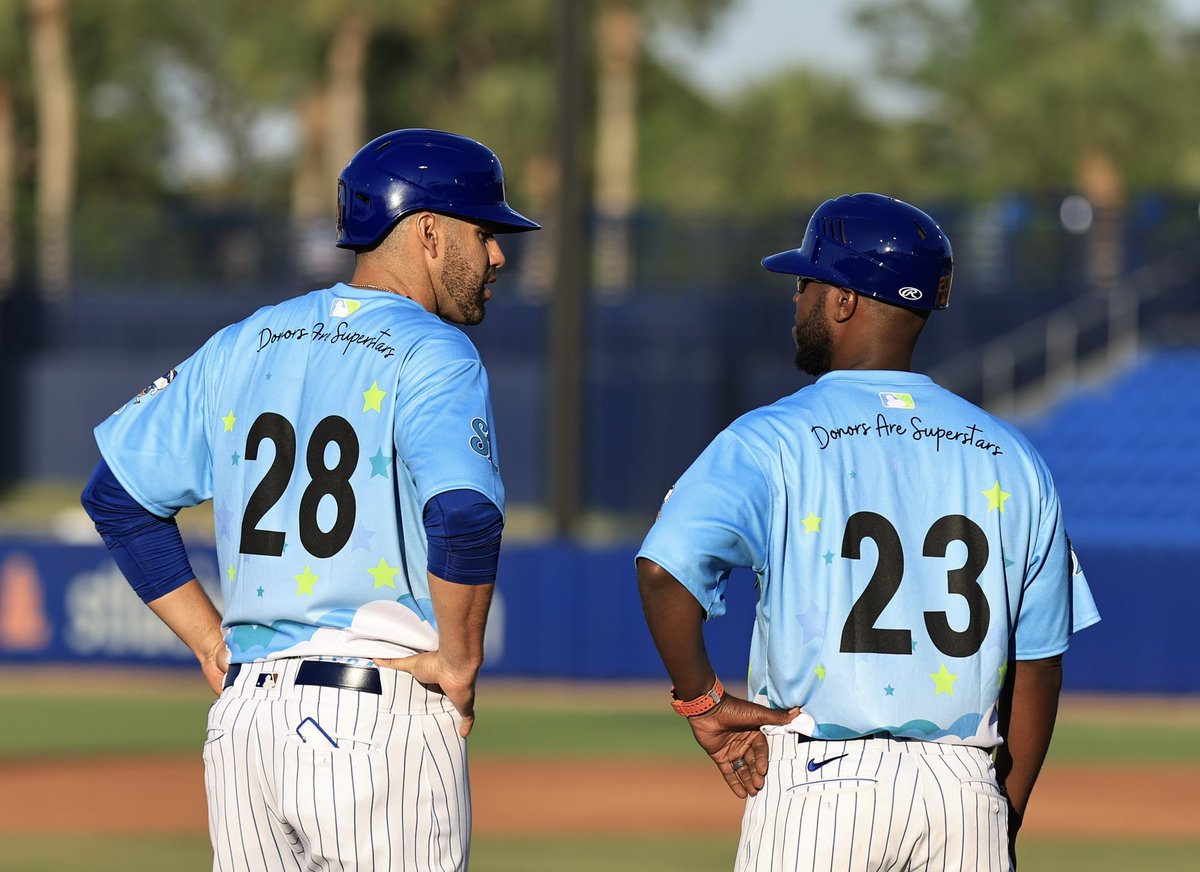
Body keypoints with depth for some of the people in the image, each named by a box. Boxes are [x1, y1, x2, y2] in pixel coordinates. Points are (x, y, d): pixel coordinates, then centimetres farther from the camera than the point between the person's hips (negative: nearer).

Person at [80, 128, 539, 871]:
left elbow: (117, 492, 18)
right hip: (382, 723, -7)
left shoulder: (244, 346, 14)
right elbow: (464, 512, -25)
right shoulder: (431, 354, -8)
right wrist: (461, 662, -11)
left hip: (244, 717, 7)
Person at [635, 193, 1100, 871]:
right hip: (966, 789, 3)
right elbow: (1038, 661, 11)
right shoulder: (1010, 458, 8)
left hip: (818, 783, -3)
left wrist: (701, 700, -7)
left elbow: (665, 569, -20)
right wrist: (1006, 814, 19)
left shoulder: (775, 440, -4)